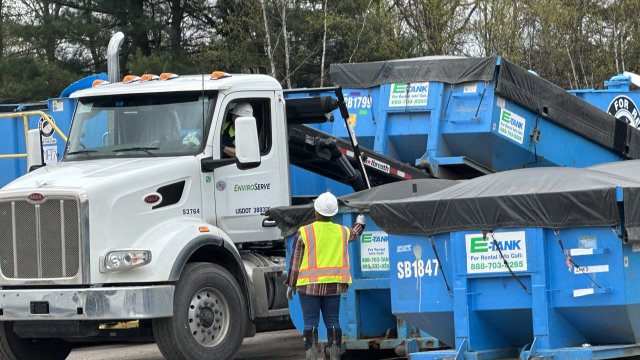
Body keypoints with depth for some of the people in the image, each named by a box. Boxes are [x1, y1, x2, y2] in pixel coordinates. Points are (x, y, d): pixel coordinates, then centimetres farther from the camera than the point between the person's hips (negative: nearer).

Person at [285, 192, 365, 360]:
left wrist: (291, 284, 6)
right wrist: (360, 222, 51)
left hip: (310, 285, -3)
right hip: (334, 285, 3)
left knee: (310, 323, -1)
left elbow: (295, 261, -3)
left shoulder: (304, 232, -7)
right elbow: (354, 234, 30)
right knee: (333, 322, 8)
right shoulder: (342, 232, 4)